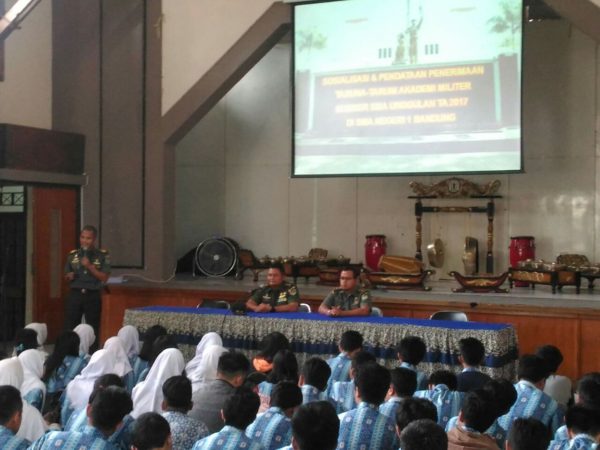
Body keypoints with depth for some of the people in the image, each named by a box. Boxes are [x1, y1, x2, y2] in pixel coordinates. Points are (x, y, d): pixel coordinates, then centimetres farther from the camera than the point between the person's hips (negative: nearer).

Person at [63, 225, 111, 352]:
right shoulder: (72, 255, 8)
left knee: (93, 330, 3)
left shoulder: (103, 255, 0)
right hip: (75, 295, 2)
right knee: (69, 328, -1)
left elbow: (104, 278, -6)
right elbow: (66, 276, 17)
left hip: (93, 296, -2)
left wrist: (90, 266, -15)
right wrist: (69, 276, -6)